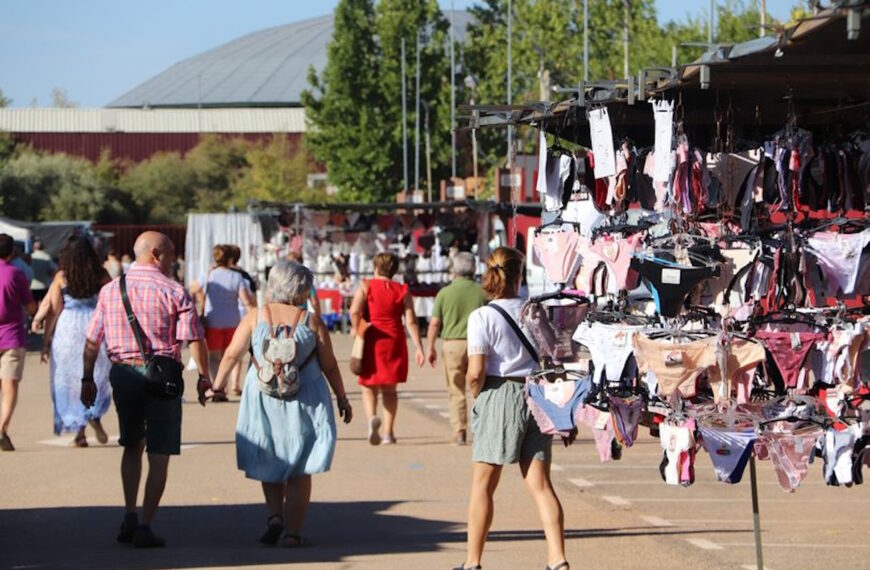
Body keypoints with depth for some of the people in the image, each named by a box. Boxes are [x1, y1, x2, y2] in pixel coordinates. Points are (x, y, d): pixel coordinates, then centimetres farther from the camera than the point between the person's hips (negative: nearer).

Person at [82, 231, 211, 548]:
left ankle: (129, 517, 15)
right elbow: (194, 340, -12)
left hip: (122, 372, 4)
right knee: (159, 454, 3)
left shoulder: (110, 290, 6)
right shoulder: (174, 292, -6)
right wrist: (204, 376, -1)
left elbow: (91, 340, 7)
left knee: (132, 445, 22)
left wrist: (88, 379, 15)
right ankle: (145, 527, -2)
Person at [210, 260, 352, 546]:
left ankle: (275, 515, 1)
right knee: (299, 470, 7)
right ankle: (293, 532, 4)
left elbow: (232, 354, -1)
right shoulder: (312, 322, -5)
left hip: (263, 399, 1)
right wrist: (342, 399, 11)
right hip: (304, 402, -1)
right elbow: (329, 365, 0)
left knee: (269, 461, 20)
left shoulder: (255, 317, -2)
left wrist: (218, 383, 13)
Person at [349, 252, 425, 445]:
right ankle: (388, 432, 7)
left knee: (369, 387, 8)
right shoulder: (402, 291, 4)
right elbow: (411, 321, -3)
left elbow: (354, 311, -15)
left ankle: (372, 417, -20)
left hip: (371, 342, -1)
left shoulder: (366, 287, 0)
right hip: (394, 342, 2)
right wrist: (419, 348, -3)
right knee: (389, 389, 12)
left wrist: (357, 331, 0)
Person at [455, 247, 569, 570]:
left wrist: (475, 393, 5)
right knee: (540, 484, 3)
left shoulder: (482, 317, -8)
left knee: (483, 485, 7)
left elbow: (476, 372, -13)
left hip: (499, 397, -4)